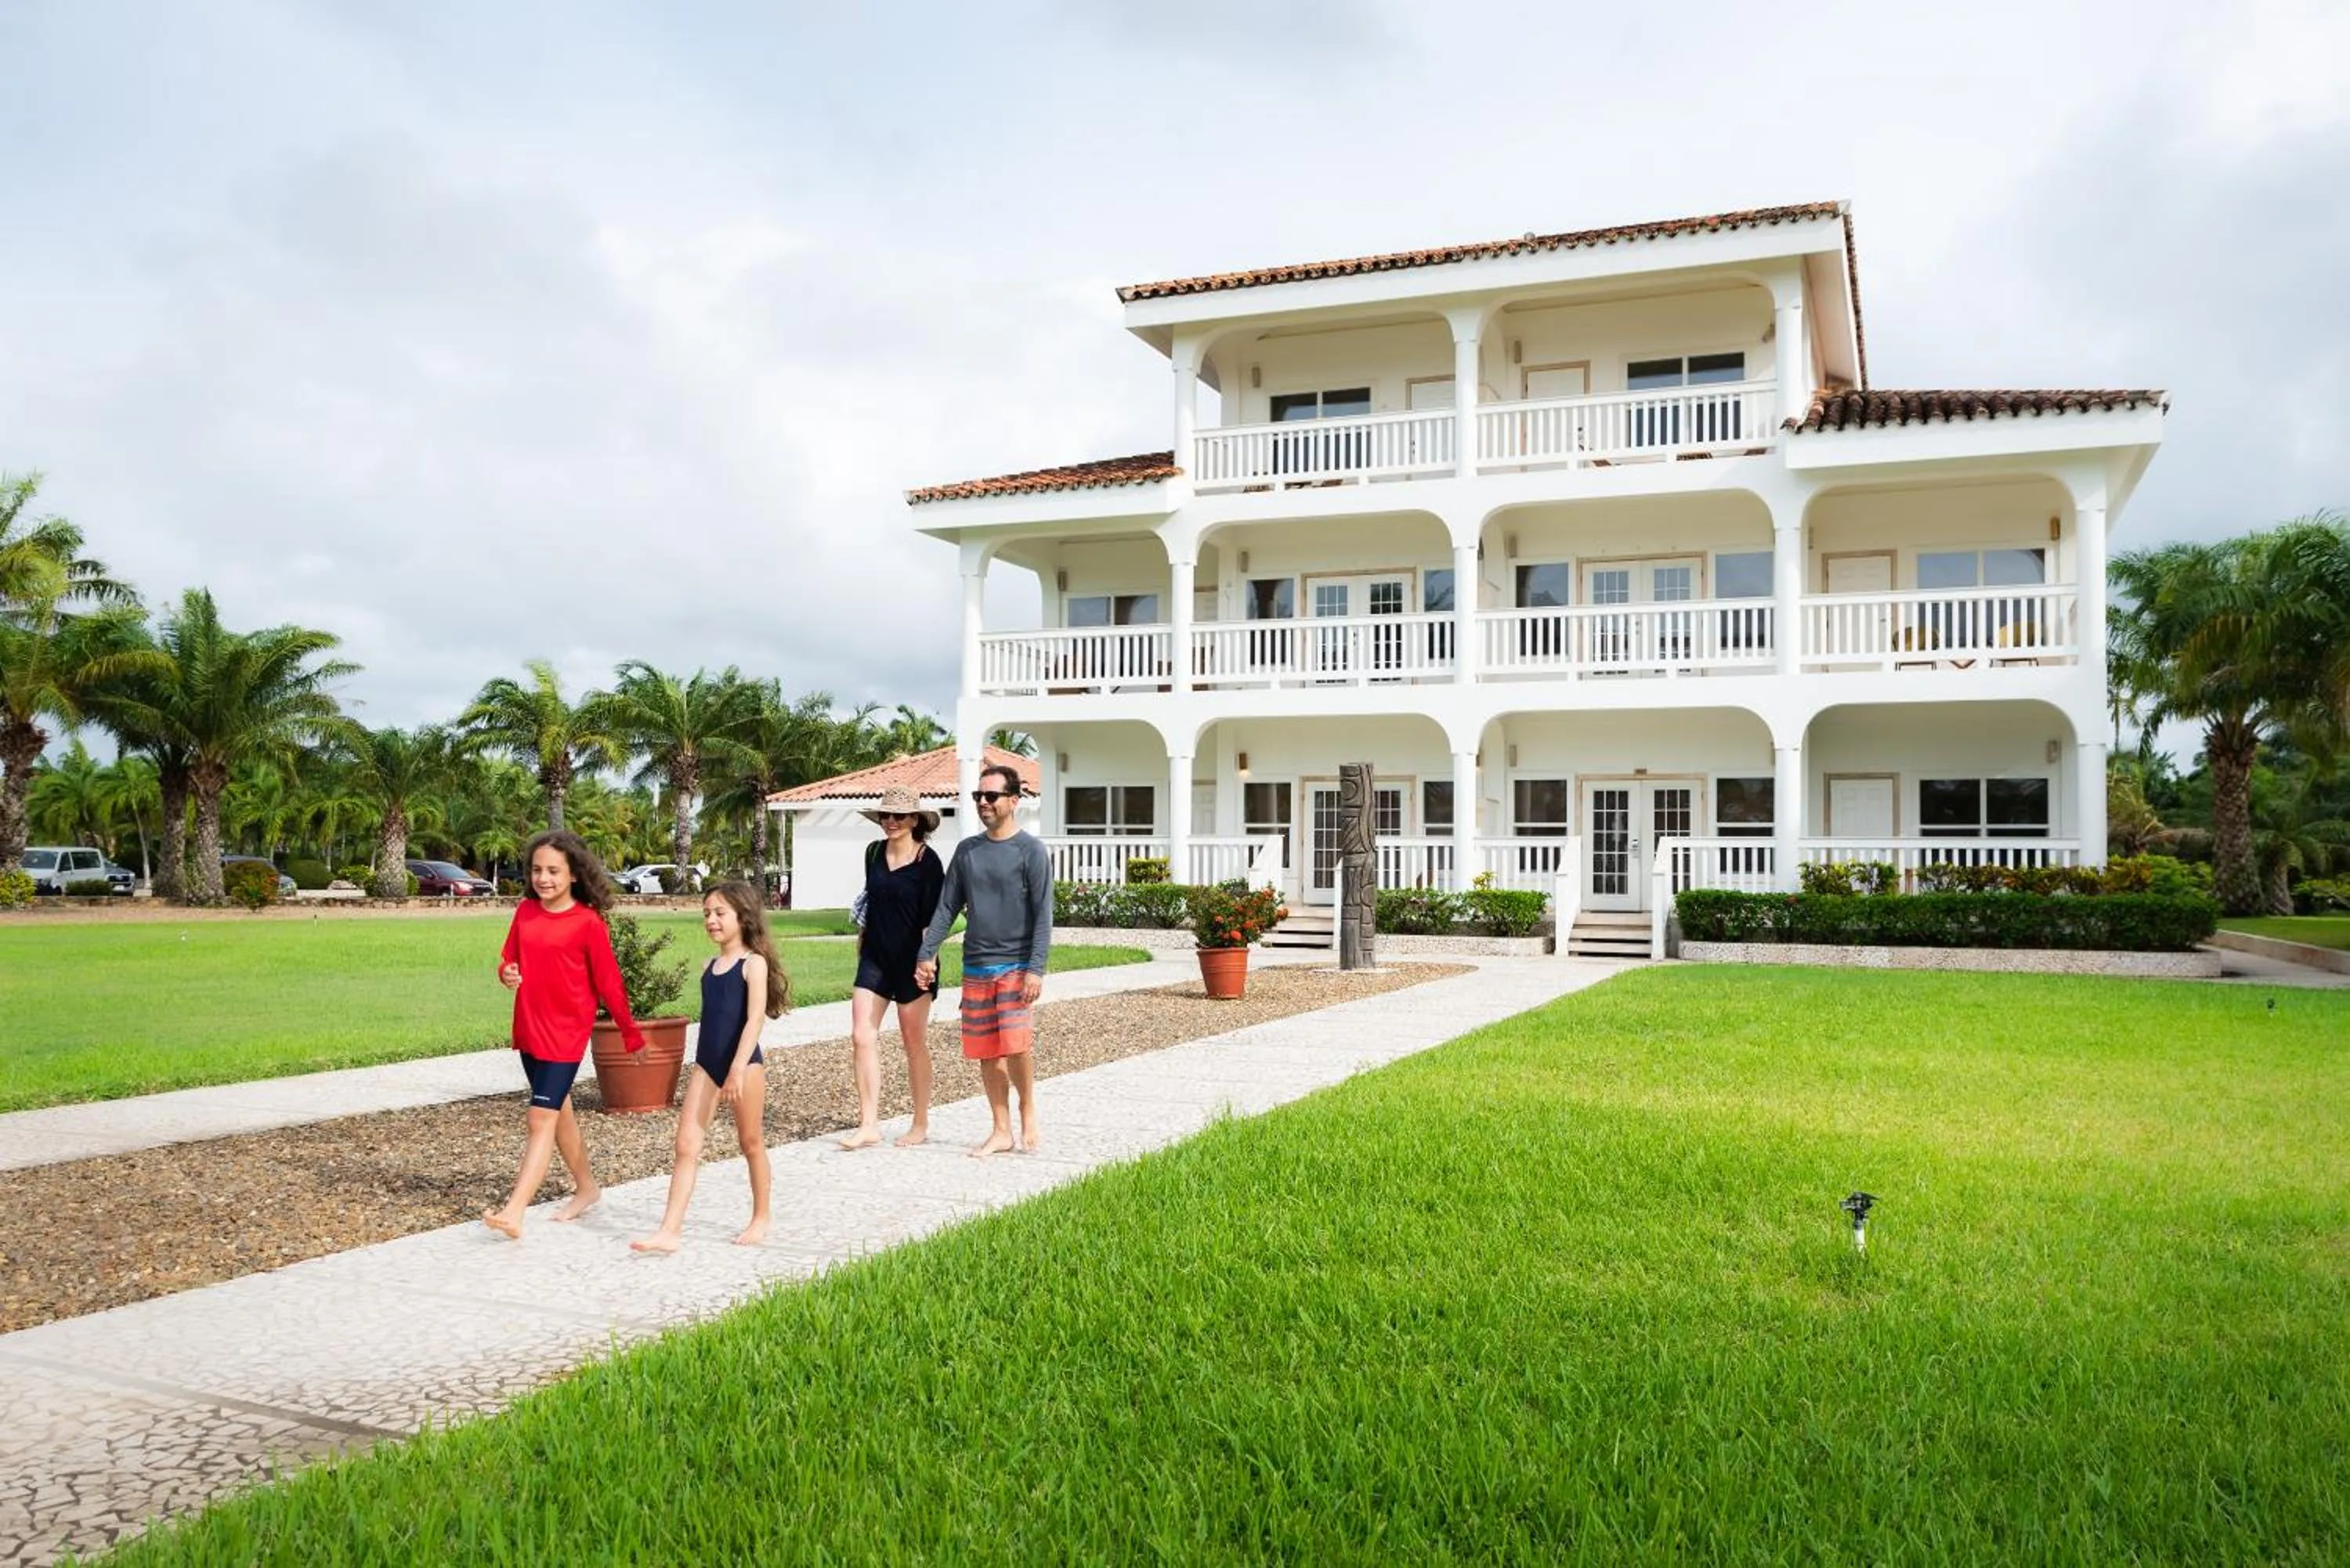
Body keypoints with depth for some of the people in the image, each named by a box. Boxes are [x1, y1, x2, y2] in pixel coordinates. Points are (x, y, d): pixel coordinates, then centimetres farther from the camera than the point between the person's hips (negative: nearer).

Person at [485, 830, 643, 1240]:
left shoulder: (588, 922, -12)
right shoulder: (525, 911, 4)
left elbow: (608, 981, -7)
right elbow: (509, 957, 13)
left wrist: (630, 1032, 1)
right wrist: (508, 973, -11)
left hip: (566, 1032, -7)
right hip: (529, 1029, 7)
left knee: (542, 1117, -13)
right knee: (559, 1111, 19)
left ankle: (513, 1213, -19)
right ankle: (586, 1187, 36)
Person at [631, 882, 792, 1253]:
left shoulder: (754, 963, -9)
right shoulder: (709, 966, 11)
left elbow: (755, 1018, -18)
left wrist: (738, 1068, -25)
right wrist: (710, 1065, 19)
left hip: (745, 1064, -6)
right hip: (706, 1065, 6)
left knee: (751, 1142, 9)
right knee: (686, 1146, -1)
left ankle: (760, 1219, 25)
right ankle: (670, 1231, -1)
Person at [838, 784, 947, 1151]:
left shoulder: (927, 861, -10)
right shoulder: (874, 853, 7)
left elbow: (933, 917, -11)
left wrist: (927, 960, -16)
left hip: (911, 961, -5)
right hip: (875, 958, 5)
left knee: (914, 1043, 5)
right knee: (861, 1036, -4)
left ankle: (921, 1124, 19)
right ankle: (869, 1125, 1)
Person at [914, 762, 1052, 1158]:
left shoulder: (1030, 851, -4)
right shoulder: (966, 850, 11)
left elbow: (1043, 914, -8)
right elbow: (947, 907, 13)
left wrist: (1036, 969, -16)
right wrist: (927, 954, 4)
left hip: (1015, 965, -5)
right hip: (975, 967, 5)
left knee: (1016, 1045, -16)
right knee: (987, 1052, 7)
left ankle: (1028, 1111, 9)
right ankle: (1001, 1132, 18)